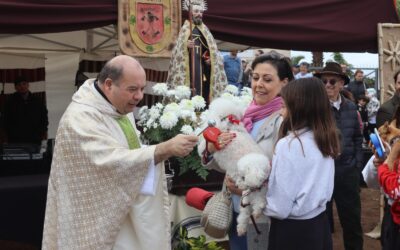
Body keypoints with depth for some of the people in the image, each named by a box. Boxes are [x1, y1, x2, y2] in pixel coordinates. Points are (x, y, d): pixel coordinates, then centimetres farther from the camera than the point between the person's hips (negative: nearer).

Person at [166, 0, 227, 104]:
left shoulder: (205, 30, 15)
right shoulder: (185, 29, 2)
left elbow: (211, 50, 17)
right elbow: (178, 51, -4)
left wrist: (211, 59, -1)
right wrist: (186, 46, -24)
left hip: (204, 70, 4)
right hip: (190, 69, -4)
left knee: (203, 91, 1)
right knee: (191, 95, -10)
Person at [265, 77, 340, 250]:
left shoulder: (288, 145, -20)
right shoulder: (326, 140, 1)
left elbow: (279, 208, -19)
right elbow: (322, 190, 11)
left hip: (293, 231, -6)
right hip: (320, 224, 7)